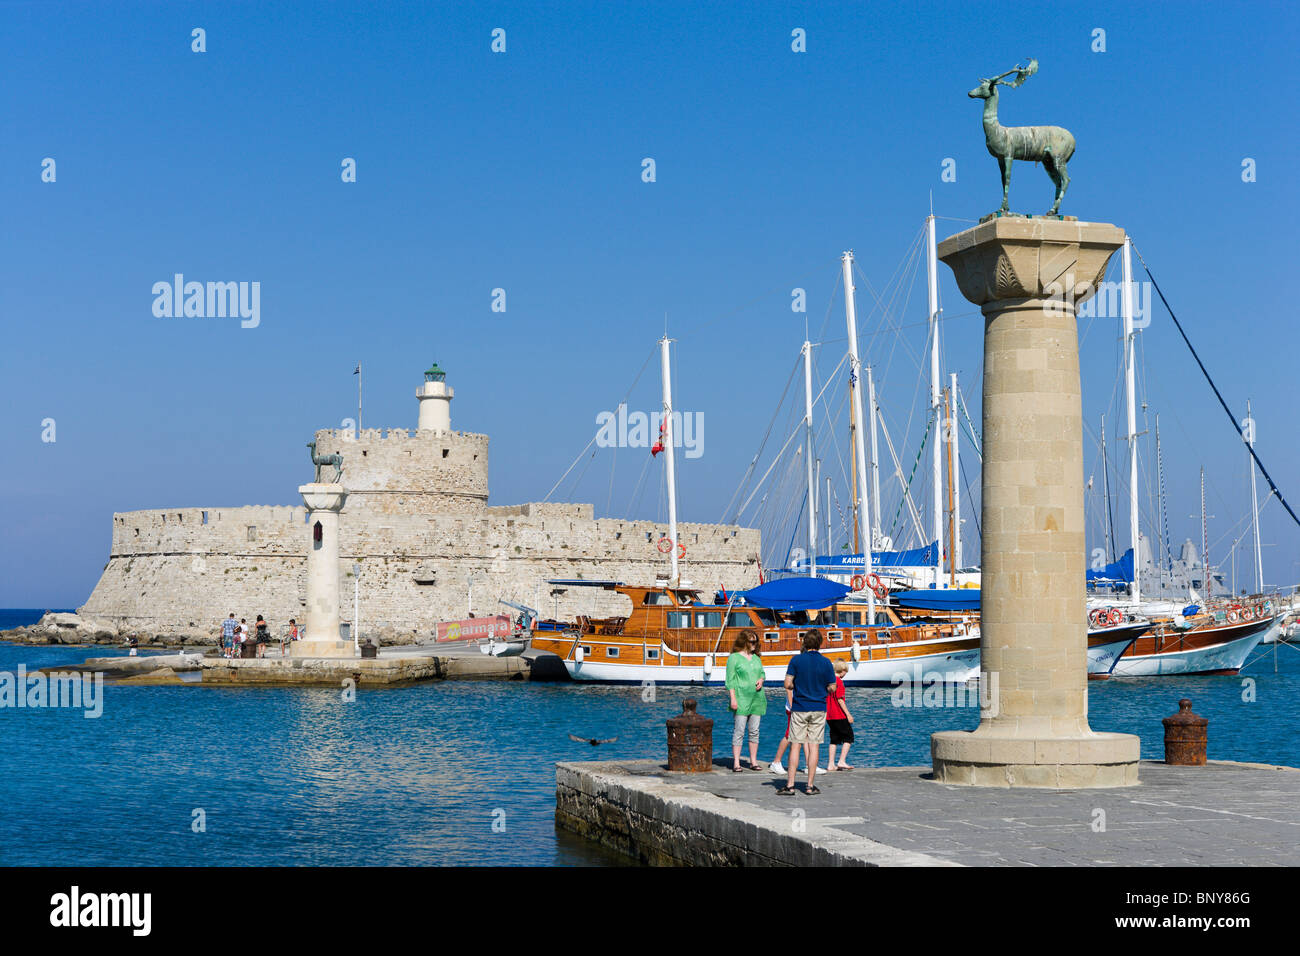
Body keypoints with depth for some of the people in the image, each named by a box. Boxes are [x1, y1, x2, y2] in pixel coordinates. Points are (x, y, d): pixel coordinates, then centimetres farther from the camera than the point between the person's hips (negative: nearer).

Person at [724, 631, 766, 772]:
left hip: (757, 698, 6)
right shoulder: (734, 658, -2)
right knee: (739, 731, -8)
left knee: (754, 731, 6)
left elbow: (762, 673, 25)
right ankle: (736, 763, -7)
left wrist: (761, 680, 0)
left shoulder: (756, 658, 16)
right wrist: (733, 699, -13)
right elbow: (730, 680, -6)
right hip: (741, 698, -6)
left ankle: (753, 761, 11)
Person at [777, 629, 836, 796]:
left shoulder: (796, 660, -6)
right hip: (818, 709, 1)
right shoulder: (826, 663, -3)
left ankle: (790, 785, 0)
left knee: (795, 746, 3)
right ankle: (810, 786, 4)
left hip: (799, 709, -1)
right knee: (813, 746, 4)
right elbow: (832, 688, 0)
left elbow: (787, 684, -9)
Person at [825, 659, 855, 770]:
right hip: (839, 715, -8)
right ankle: (842, 761, -5)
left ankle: (831, 764, 6)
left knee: (834, 739, 11)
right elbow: (840, 699, -16)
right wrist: (848, 714, -14)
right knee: (848, 736, 3)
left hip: (829, 715, 8)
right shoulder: (839, 681, -12)